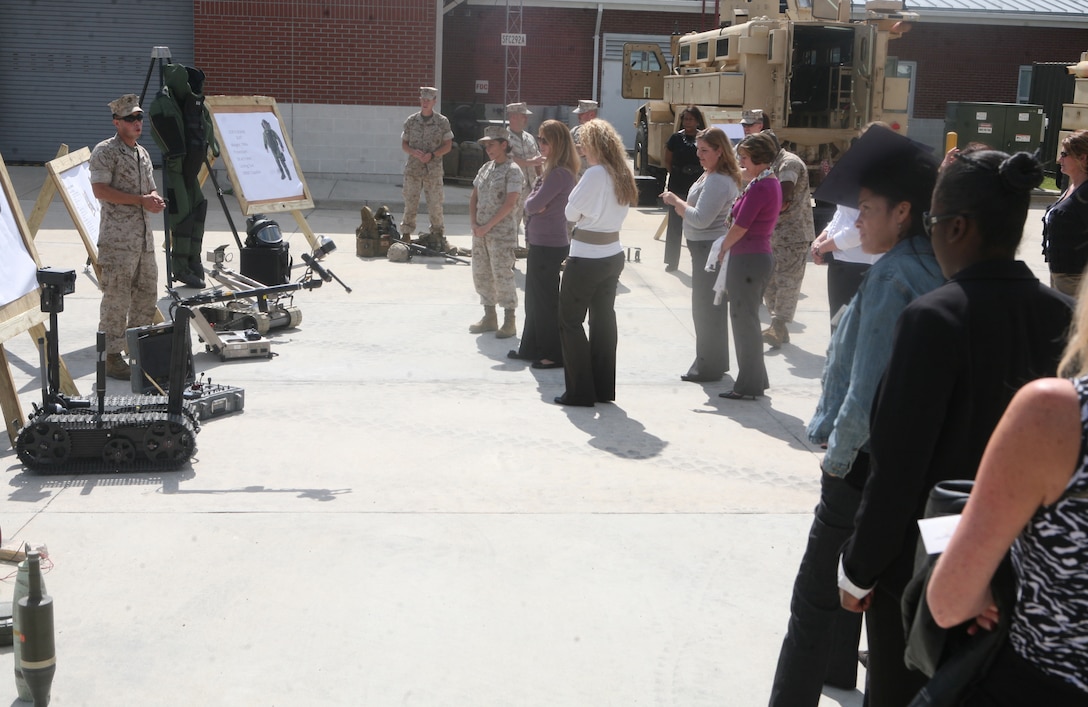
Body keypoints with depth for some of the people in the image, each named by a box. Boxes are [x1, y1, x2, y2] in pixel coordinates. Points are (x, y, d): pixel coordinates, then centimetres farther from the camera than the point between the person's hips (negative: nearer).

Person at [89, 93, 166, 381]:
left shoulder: (142, 153, 18)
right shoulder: (105, 151, -6)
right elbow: (100, 190, -15)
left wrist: (156, 201, 1)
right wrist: (140, 200, -17)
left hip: (144, 237, 8)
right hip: (117, 239, -8)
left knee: (146, 293, 13)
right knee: (116, 298, -6)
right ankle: (111, 357, 1)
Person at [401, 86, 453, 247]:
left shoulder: (442, 122, 0)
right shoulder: (411, 121, 4)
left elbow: (448, 145, 2)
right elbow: (404, 144, 9)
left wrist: (432, 155, -14)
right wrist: (414, 152, -12)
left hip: (433, 170, -1)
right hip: (413, 169, 1)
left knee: (435, 204, 0)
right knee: (410, 204, 5)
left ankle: (438, 235, 13)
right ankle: (406, 234, 16)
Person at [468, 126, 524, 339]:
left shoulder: (512, 171, -9)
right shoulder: (485, 168, 12)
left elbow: (509, 204, -17)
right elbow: (474, 197, 14)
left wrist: (488, 226, -17)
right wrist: (474, 224, 0)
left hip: (501, 232, -7)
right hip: (480, 231, 8)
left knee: (502, 275, -6)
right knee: (481, 274, 10)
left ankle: (509, 322, 3)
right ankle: (489, 317, 21)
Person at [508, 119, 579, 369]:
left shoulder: (559, 174, -20)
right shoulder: (552, 170, 12)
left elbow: (533, 205, -23)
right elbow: (530, 204, 12)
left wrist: (533, 204, -3)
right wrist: (535, 205, -8)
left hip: (549, 245, -10)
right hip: (541, 242, 10)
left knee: (547, 300, 0)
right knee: (535, 298, 18)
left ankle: (555, 355, 10)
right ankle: (531, 348, 29)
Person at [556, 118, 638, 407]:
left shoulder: (595, 175, -18)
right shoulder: (622, 175, 6)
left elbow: (571, 213, -12)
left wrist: (576, 191, 4)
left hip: (587, 259, -8)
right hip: (613, 254, 8)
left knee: (570, 321, 2)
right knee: (603, 320, 13)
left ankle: (580, 392, 3)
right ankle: (604, 388, 19)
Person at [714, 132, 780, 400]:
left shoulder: (759, 187, -18)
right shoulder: (770, 182, 12)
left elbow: (739, 227, -18)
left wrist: (723, 248, -3)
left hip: (748, 259, -10)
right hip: (760, 256, 10)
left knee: (744, 320, -2)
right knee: (747, 319, 17)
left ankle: (749, 385, 5)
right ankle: (756, 378, 25)